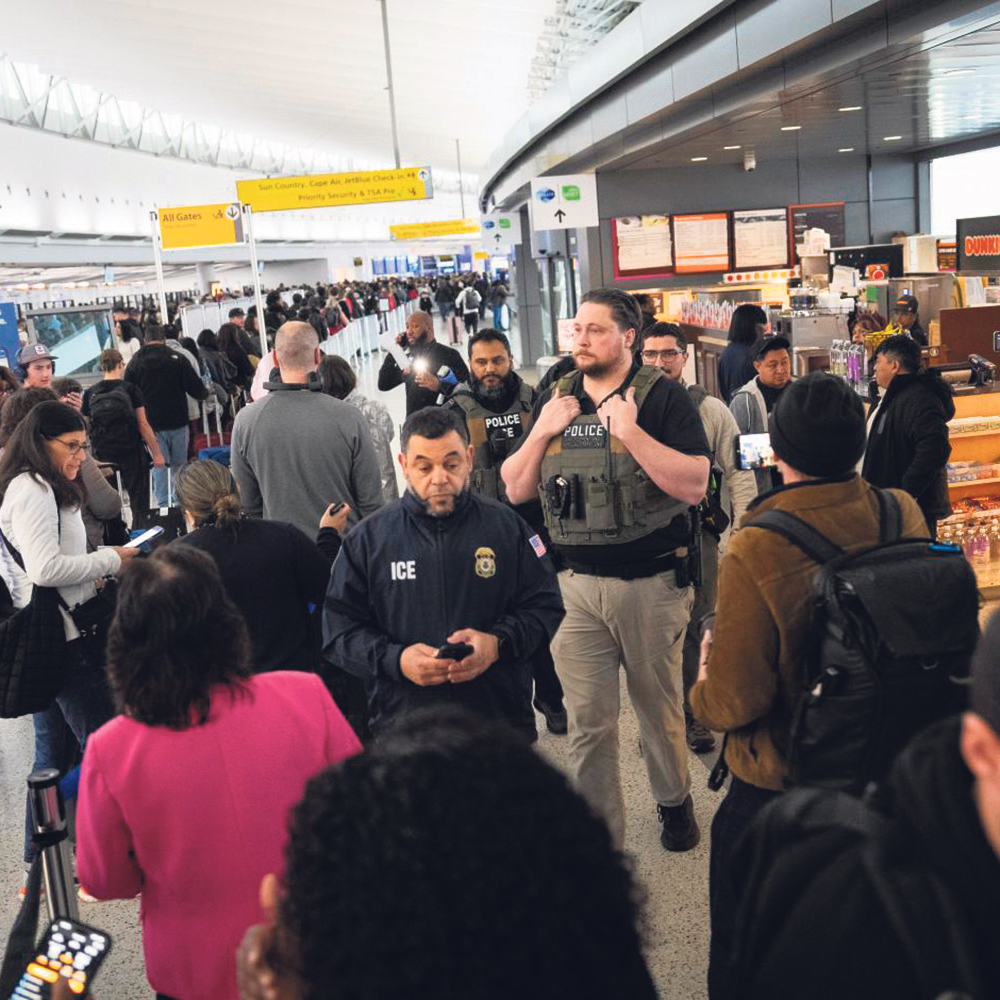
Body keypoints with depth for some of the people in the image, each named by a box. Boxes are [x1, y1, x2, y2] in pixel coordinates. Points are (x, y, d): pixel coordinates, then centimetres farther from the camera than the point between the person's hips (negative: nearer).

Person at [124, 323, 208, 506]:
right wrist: (206, 391, 18)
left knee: (158, 465, 3)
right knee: (179, 463, 10)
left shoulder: (135, 362, 2)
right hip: (177, 422, 0)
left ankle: (163, 503, -1)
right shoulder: (176, 358, -3)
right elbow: (196, 389, -4)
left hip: (151, 423, 1)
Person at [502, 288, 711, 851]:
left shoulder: (663, 397, -5)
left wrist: (630, 430, -21)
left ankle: (674, 800, 41)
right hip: (577, 586, 3)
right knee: (588, 722, 5)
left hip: (652, 584, -3)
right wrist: (542, 432, -7)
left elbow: (694, 485, -16)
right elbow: (516, 490, 9)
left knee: (660, 708, 15)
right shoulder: (555, 400, 8)